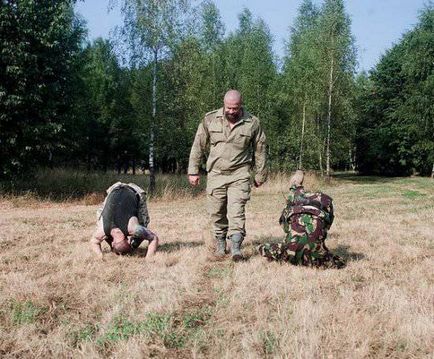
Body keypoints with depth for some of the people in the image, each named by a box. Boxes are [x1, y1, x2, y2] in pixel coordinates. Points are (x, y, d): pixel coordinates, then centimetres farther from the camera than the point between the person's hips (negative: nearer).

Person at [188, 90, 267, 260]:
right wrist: (193, 171, 5)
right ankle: (220, 245, 20)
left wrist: (260, 175, 13)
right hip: (215, 174, 2)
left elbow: (260, 150, 9)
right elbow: (198, 146, 6)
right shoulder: (210, 119, 0)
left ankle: (236, 247, -14)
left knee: (236, 210, -13)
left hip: (239, 174, -2)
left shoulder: (252, 123, -1)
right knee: (216, 212, 6)